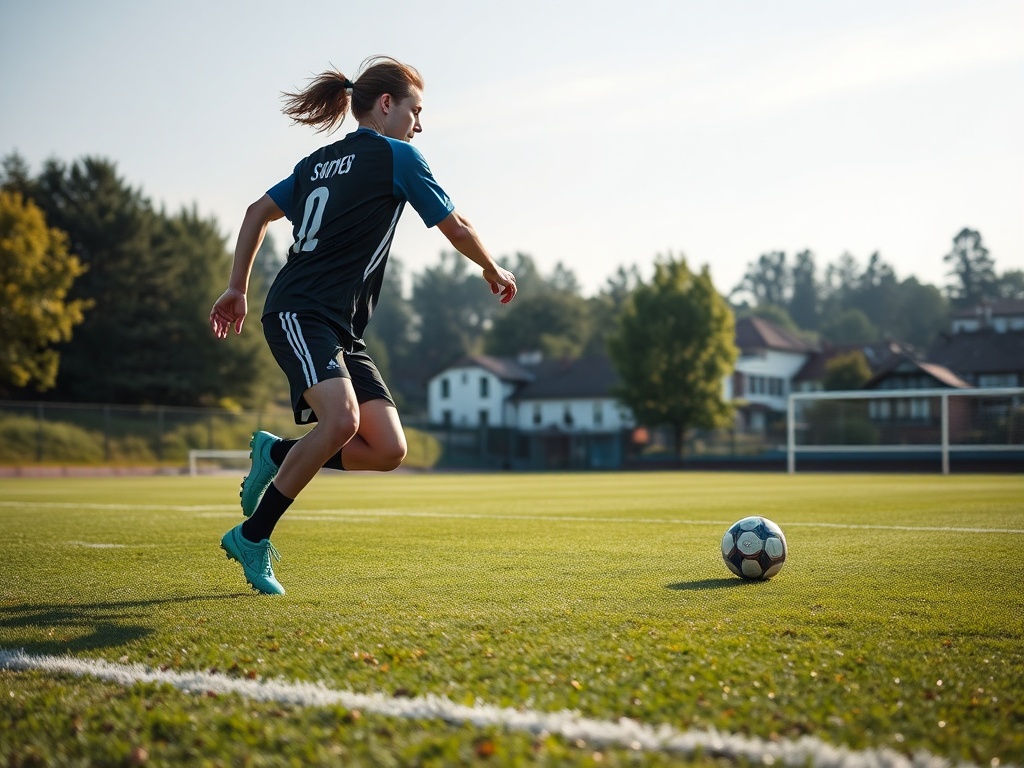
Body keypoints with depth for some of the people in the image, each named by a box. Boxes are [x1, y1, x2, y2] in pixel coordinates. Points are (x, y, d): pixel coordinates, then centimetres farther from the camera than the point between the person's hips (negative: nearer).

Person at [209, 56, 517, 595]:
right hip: (299, 314, -8)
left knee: (388, 449, -4)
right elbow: (455, 228, 6)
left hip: (341, 332, 8)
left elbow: (258, 212, 24)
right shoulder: (397, 156, 0)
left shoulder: (320, 162, 22)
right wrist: (494, 273, 23)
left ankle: (277, 454, 11)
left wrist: (237, 288, 25)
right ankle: (252, 536, -15)